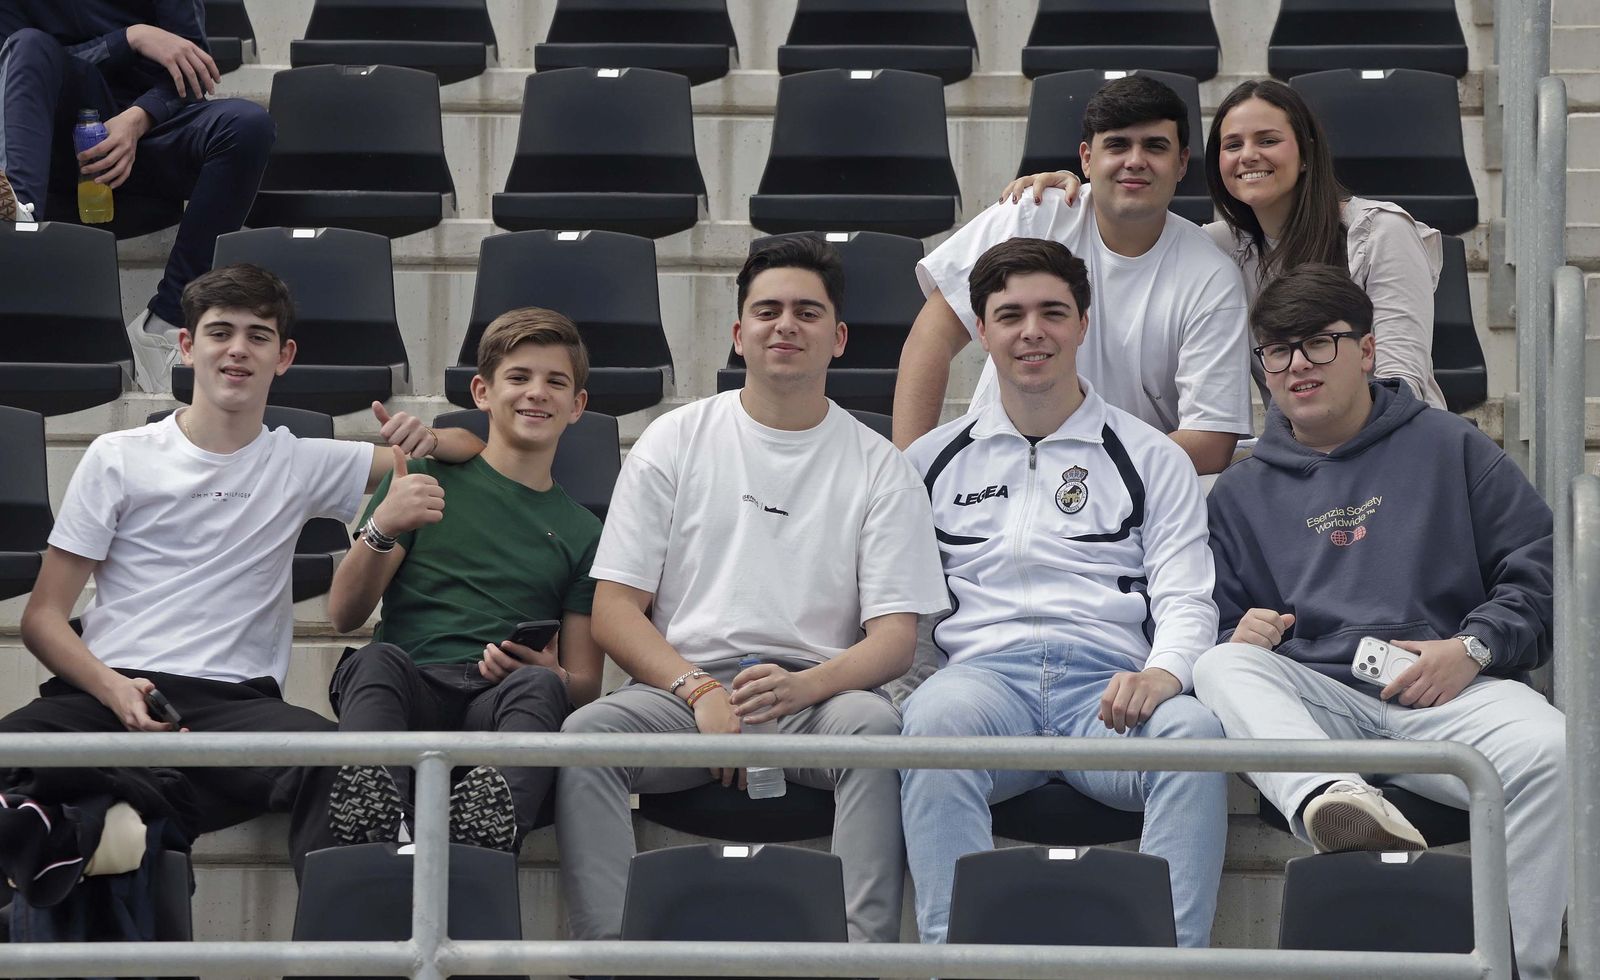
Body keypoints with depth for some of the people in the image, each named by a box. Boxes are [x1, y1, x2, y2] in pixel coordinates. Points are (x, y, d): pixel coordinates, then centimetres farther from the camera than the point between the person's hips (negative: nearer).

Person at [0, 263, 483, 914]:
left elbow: (469, 449, 23)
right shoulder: (118, 459, 13)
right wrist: (114, 690, -12)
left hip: (234, 699, 2)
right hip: (108, 690, -1)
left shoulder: (302, 466, 17)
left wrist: (423, 440, -3)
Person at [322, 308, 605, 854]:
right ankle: (369, 814, -62)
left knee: (537, 685, -35)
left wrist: (550, 676, -6)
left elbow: (585, 683, 19)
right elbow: (343, 616, 11)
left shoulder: (580, 531, 23)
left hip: (498, 706, 0)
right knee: (377, 661, -35)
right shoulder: (428, 481, 20)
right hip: (412, 690, 0)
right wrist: (382, 529, -9)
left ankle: (491, 828, -64)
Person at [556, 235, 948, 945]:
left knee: (876, 723, -35)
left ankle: (863, 953, -37)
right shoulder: (673, 442, 12)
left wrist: (803, 686, -19)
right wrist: (701, 693, -11)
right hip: (680, 686, 1)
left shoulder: (877, 466, 11)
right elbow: (614, 610, 7)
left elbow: (895, 636, 3)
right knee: (586, 733, -30)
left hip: (819, 694, -1)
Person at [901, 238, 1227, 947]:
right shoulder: (934, 459, 23)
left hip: (1110, 683, 0)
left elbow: (1186, 599, 10)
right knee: (937, 717, -38)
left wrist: (1163, 672, -13)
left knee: (1193, 730, -36)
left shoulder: (1151, 458, 20)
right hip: (984, 670, 0)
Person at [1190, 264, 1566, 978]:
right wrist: (1240, 637, -4)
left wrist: (1473, 649, -5)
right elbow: (1214, 630, 21)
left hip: (1449, 694, -1)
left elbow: (1537, 566, 11)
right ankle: (1328, 799, -60)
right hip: (1311, 698, 1)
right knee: (1222, 669, -32)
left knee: (1549, 751, -34)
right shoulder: (1240, 493, 25)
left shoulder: (1448, 446, 19)